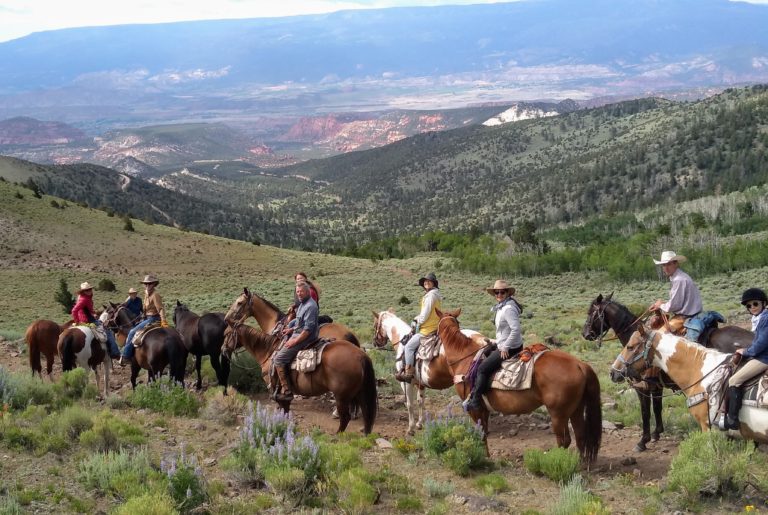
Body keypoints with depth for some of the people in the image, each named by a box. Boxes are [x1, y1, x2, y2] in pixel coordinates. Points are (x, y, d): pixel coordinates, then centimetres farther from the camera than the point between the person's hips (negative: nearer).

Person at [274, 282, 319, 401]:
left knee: (279, 359, -14)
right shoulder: (303, 304, 12)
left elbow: (308, 329, -25)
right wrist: (292, 329, 12)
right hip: (298, 334, 11)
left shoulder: (310, 306, -20)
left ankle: (286, 391, -16)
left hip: (305, 338, -11)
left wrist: (295, 341, -23)